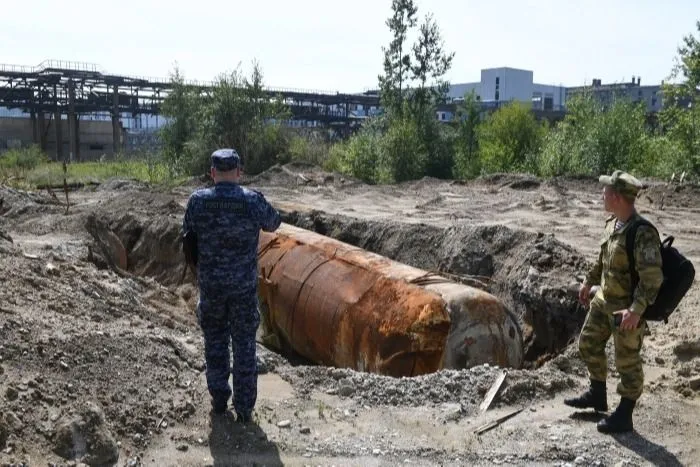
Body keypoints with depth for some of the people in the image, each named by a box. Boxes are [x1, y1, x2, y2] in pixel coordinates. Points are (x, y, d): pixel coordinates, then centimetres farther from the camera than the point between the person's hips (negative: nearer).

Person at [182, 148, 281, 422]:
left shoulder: (198, 201, -9)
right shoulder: (253, 200, -12)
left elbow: (187, 236, -1)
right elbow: (273, 223, 7)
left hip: (210, 285, 1)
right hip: (245, 286, -1)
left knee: (215, 341, 18)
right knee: (244, 345, 11)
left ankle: (219, 400, 28)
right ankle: (244, 408, 18)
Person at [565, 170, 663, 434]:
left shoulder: (643, 234, -26)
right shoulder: (612, 223, 2)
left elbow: (653, 277, -29)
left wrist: (636, 310, -35)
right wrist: (589, 282, 24)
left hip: (627, 308, -9)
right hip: (603, 300, 9)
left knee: (627, 362, 5)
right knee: (588, 344, 20)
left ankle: (623, 416, 20)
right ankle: (597, 396, 39)